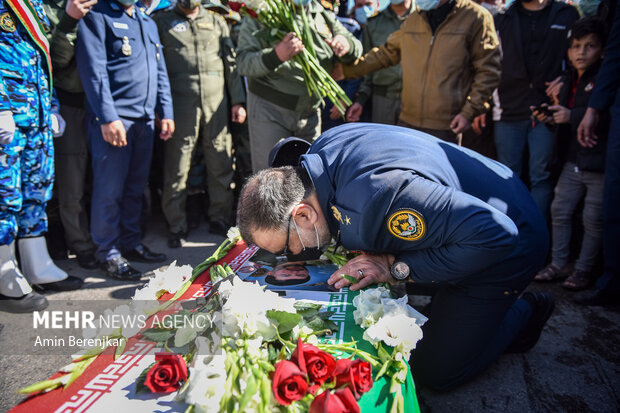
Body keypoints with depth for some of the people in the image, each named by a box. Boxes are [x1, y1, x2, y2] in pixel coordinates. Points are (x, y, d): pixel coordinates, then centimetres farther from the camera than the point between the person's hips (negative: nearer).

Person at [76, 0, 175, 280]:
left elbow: (160, 72, 21)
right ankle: (108, 254, 6)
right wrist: (107, 117, -18)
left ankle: (131, 243, 23)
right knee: (110, 190, -4)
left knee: (136, 187, 12)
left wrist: (166, 112, 12)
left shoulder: (148, 23, 22)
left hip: (144, 119, 7)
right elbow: (94, 70, -11)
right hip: (113, 119, -7)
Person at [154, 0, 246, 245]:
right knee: (177, 168, -1)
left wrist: (237, 101, 7)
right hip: (180, 103, -2)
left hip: (217, 102, 3)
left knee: (221, 164, 4)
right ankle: (176, 227, 9)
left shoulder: (216, 22, 18)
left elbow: (231, 63, 16)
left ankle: (220, 219, 18)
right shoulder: (162, 22, 11)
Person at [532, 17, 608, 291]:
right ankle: (559, 264, 22)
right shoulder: (569, 78, 13)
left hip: (600, 163, -7)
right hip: (573, 161, 7)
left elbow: (609, 117, -24)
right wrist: (550, 117, 5)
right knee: (560, 210, 9)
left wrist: (572, 117, -25)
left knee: (593, 218, 2)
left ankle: (583, 270, 16)